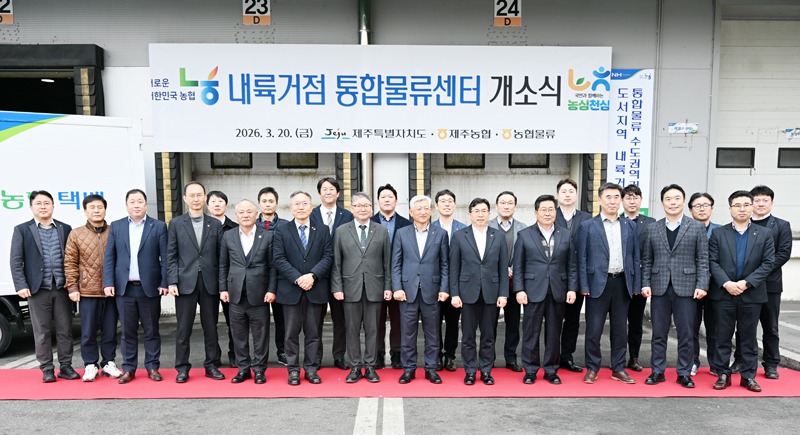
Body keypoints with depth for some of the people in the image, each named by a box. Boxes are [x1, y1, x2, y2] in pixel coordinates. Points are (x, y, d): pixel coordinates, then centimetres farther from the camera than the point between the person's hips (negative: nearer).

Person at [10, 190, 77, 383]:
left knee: (65, 330, 6)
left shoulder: (65, 229, 8)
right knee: (42, 332, 5)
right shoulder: (22, 230, 4)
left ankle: (66, 366, 16)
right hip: (38, 289, -1)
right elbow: (16, 261, 0)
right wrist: (21, 285, -9)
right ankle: (47, 369, 15)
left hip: (62, 288, 1)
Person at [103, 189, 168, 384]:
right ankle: (128, 368, 19)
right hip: (124, 288, 2)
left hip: (150, 287, -2)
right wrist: (108, 283, -4)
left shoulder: (158, 226, 0)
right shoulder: (116, 226, 7)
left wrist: (165, 283, -9)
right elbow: (109, 257, 5)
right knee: (127, 331, 9)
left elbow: (165, 257, -3)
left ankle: (152, 367, 18)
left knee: (151, 331, 7)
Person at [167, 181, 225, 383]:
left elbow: (221, 256, 5)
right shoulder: (176, 223, 5)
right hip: (185, 282, -1)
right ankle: (182, 367, 17)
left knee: (211, 327, 8)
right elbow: (171, 256, 2)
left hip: (210, 283, 1)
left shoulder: (215, 224, 7)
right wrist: (172, 282, -7)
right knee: (183, 328, 5)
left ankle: (212, 365, 19)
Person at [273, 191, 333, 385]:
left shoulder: (323, 231, 8)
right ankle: (293, 369, 16)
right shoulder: (281, 231, 5)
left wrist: (312, 275, -15)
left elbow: (328, 256, 0)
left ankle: (311, 369, 17)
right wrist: (297, 278, -15)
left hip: (316, 289, 1)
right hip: (291, 289, -1)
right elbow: (279, 259, -4)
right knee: (292, 332, 6)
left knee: (313, 332, 7)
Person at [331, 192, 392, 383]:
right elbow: (336, 262, 3)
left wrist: (388, 287, 0)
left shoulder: (382, 231, 6)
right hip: (351, 288, 0)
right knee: (352, 329, 6)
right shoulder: (341, 231, 5)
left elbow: (387, 262, 5)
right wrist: (337, 287, -3)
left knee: (372, 329, 6)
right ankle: (355, 367, 18)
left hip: (374, 288, 0)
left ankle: (370, 367, 17)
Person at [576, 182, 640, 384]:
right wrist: (584, 287, -8)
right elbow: (582, 259, -2)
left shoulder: (630, 226, 9)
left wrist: (636, 285, 4)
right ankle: (592, 368, 16)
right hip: (598, 283, -3)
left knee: (620, 329, 11)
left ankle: (618, 368, 24)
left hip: (622, 283, 3)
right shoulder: (587, 226, -1)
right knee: (594, 329, 2)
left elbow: (635, 257, 10)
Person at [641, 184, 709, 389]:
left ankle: (684, 373, 19)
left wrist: (702, 285, -8)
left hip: (686, 288, -1)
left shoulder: (697, 228, 4)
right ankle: (657, 371, 18)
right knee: (658, 333, 8)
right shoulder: (652, 229, 8)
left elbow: (703, 260, 1)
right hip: (659, 288, 2)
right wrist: (645, 283, 0)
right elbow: (647, 260, 9)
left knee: (685, 334, 6)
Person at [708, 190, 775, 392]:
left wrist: (747, 283, -14)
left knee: (749, 337, 9)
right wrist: (726, 283, -16)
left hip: (752, 294, 0)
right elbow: (713, 262, -2)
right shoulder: (718, 233, 4)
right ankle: (723, 374, 14)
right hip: (724, 293, 0)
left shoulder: (764, 234, 5)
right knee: (723, 336, 5)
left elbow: (768, 263, -2)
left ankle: (748, 376, 18)